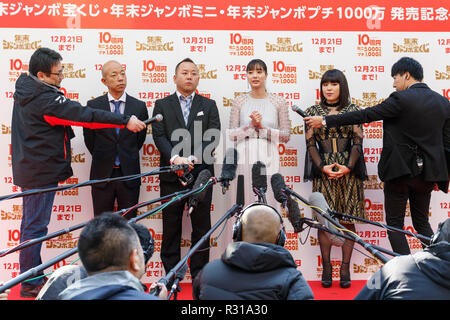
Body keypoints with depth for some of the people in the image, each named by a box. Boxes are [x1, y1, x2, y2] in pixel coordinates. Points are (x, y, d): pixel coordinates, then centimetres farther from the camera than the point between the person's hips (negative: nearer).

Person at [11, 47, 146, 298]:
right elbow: (85, 116, -28)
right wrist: (126, 121, -26)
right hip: (41, 172, -10)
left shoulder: (24, 88, 6)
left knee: (31, 223, 18)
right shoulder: (45, 99, -24)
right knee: (35, 226, -1)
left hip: (29, 169, 10)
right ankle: (31, 285, 11)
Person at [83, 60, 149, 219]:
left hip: (129, 174, 0)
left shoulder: (139, 106, 1)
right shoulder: (93, 105, -1)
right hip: (102, 174, 0)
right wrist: (103, 159, 12)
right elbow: (89, 139, 6)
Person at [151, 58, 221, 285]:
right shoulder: (162, 105, 10)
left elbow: (213, 136, -2)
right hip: (171, 175, 0)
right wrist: (175, 158, -19)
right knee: (171, 229, 6)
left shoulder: (209, 105, 10)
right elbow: (159, 136, -2)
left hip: (201, 174, 0)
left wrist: (193, 159, -16)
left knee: (202, 228, 5)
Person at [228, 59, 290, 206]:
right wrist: (251, 125, -11)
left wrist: (262, 127, -10)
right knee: (245, 200, 2)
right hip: (244, 156, 1)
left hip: (268, 157, 0)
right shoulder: (239, 101, 6)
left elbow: (286, 136, 1)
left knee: (268, 198, -2)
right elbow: (231, 135, 4)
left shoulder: (279, 102, 4)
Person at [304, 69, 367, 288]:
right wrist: (323, 167, -10)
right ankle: (326, 267, 8)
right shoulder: (313, 112, 8)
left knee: (347, 219, 1)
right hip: (323, 171, 0)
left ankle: (345, 268, 8)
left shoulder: (353, 110, 6)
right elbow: (310, 143, 3)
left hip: (348, 170, 0)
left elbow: (358, 142, 2)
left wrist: (348, 167, -10)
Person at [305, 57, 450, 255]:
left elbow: (365, 115, -12)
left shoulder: (401, 99, -13)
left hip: (400, 170, -6)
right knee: (422, 223, 20)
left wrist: (325, 120, -6)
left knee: (395, 224, 6)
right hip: (427, 173, 6)